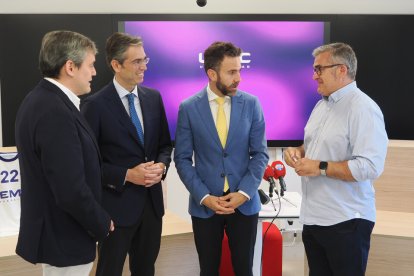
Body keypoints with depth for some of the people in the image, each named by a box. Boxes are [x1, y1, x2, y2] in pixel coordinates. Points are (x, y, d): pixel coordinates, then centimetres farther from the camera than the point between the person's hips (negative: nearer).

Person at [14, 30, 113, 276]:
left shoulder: (43, 99, 6)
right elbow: (71, 190, -29)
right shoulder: (55, 112, -26)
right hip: (64, 237, -10)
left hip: (56, 230, 10)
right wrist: (101, 223, -12)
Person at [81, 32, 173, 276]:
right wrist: (127, 175, -19)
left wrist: (161, 165, -7)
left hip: (152, 201, 5)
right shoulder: (96, 105, -12)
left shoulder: (154, 97, 5)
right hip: (117, 204, -5)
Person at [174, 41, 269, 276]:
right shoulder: (189, 108, -4)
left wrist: (244, 192, -11)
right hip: (204, 205, 0)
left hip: (244, 203, 1)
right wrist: (204, 196, -12)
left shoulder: (251, 104, -2)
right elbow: (183, 159, -2)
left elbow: (260, 154, 0)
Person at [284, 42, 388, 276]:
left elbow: (371, 166, -25)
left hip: (345, 222, -8)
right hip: (313, 217, 8)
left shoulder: (363, 108, -16)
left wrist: (320, 168, -21)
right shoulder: (322, 105, 12)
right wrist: (297, 151, 3)